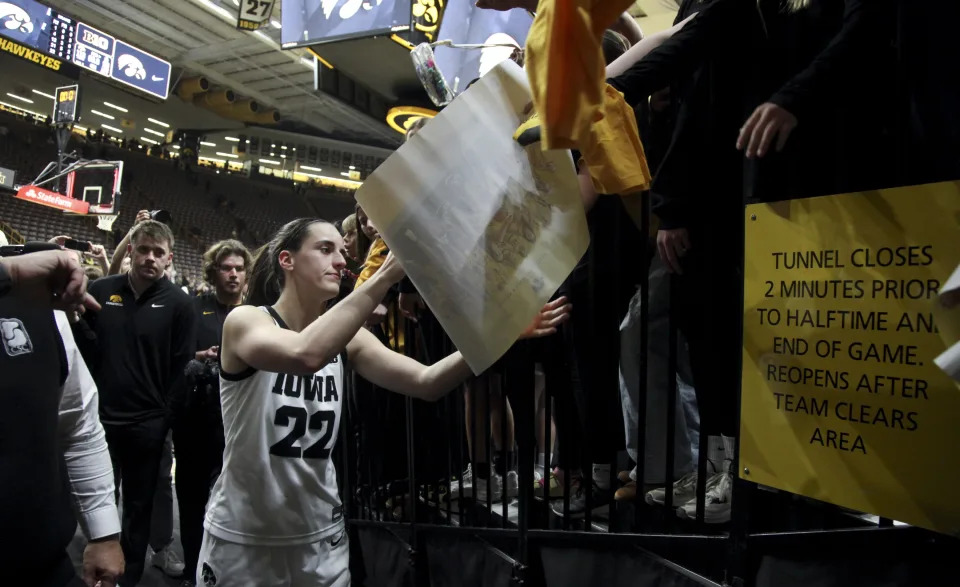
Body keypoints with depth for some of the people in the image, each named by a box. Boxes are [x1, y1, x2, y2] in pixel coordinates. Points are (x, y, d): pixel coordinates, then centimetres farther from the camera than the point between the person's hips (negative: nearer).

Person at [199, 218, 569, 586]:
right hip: (242, 540, -4)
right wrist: (386, 274, -38)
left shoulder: (346, 338, 0)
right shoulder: (245, 320, -13)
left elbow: (425, 382, -13)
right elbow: (306, 356, -36)